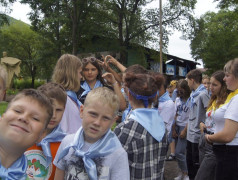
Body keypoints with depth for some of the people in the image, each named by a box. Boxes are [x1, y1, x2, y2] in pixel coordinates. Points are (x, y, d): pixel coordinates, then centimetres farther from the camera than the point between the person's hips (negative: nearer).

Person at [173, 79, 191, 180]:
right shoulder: (178, 100, 10)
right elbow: (175, 115, 9)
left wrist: (185, 131, -12)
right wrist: (173, 129, 5)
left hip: (185, 127, -6)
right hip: (177, 126, 6)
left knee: (179, 152, -8)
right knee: (178, 152, 10)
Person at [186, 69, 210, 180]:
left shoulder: (203, 94, -16)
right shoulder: (193, 93, 12)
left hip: (198, 135, -9)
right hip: (190, 134, 9)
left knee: (197, 163, 3)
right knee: (189, 160, 20)